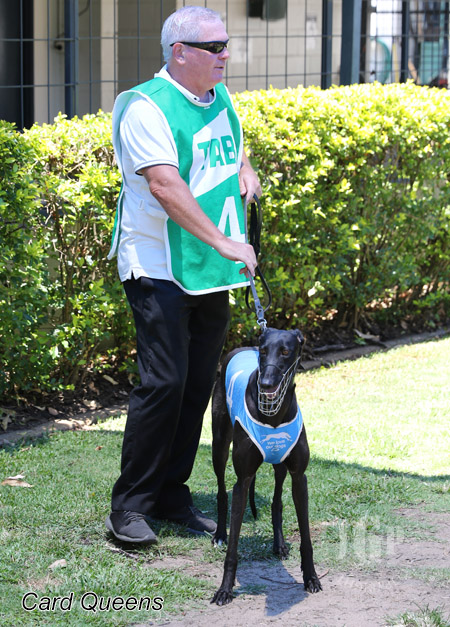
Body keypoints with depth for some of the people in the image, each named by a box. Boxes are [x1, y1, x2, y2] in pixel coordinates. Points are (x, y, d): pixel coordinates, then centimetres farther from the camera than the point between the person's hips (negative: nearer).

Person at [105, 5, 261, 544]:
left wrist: (245, 169, 7)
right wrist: (224, 242, -29)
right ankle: (129, 505, -2)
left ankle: (171, 494, 20)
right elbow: (165, 185, -25)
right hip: (160, 270, -8)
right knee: (163, 383, -11)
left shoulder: (220, 98, 12)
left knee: (198, 384, 9)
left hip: (211, 274, 8)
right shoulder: (146, 108, -14)